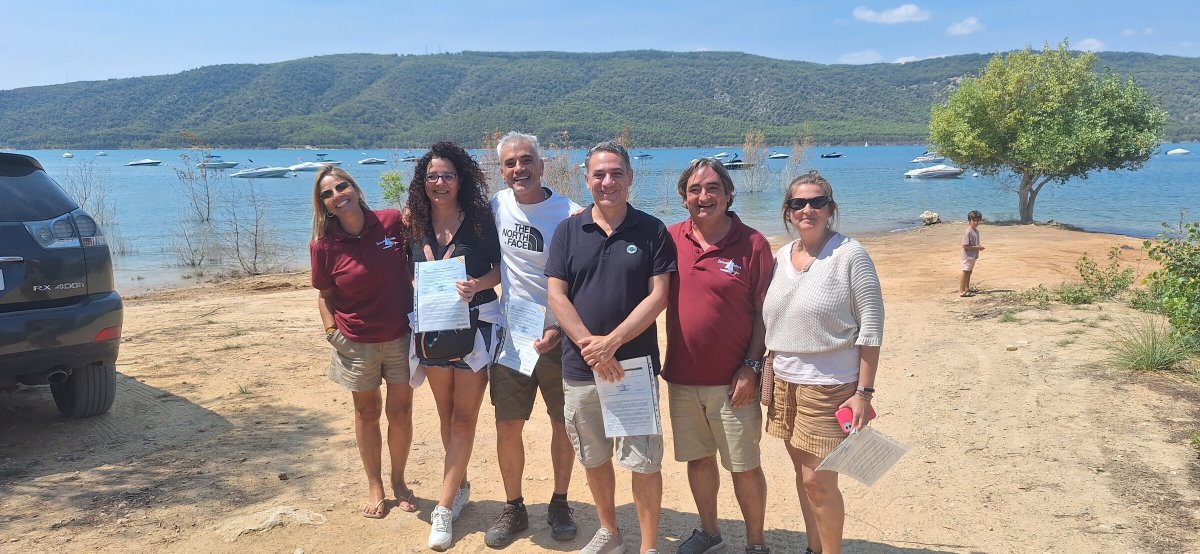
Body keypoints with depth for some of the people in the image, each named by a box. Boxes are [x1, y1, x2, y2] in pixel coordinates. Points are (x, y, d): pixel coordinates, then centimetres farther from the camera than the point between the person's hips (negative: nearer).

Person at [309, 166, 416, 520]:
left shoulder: (394, 222, -11)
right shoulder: (324, 246, -10)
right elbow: (325, 295, 4)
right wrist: (331, 330, -11)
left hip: (401, 336, 0)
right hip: (357, 342, 0)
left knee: (400, 411, 8)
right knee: (367, 412, 14)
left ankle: (398, 480, 30)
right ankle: (374, 486, 31)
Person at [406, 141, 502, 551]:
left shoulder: (480, 219, -8)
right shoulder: (416, 225, 3)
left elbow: (501, 269, -5)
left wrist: (477, 284, -22)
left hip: (475, 323, -4)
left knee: (463, 417, -2)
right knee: (446, 414, 15)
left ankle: (444, 507, 3)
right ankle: (459, 486, 33)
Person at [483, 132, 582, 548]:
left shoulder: (570, 215, -10)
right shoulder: (497, 206, 1)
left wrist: (559, 329, -17)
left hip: (559, 336, -2)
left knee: (563, 424, 10)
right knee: (507, 427, 5)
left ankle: (559, 504, 29)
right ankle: (513, 508, 23)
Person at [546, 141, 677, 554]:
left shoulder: (652, 231, -1)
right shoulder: (568, 231, 4)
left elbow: (658, 295, -7)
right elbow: (556, 295, -2)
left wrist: (612, 342, -16)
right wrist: (589, 344, -14)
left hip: (635, 364, -2)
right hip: (580, 368, 3)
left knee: (644, 461, 0)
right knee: (594, 458, 16)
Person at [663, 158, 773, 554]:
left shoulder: (752, 244, -7)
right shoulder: (671, 239, 2)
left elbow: (764, 312, -6)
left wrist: (751, 367, -11)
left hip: (732, 380, -3)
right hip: (682, 378, 4)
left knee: (744, 466, 7)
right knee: (697, 459, 17)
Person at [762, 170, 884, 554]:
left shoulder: (850, 255, -9)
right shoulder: (781, 257, 8)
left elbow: (871, 325, -11)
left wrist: (864, 392, -14)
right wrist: (768, 375, 12)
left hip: (828, 387, -6)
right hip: (784, 383, 6)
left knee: (817, 479, -3)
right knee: (802, 472, 15)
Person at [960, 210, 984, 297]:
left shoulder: (976, 231, 10)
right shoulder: (968, 232, -18)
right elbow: (965, 246, -22)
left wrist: (979, 247, 1)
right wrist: (976, 247, -21)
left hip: (974, 256, 9)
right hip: (968, 256, -9)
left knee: (969, 272, 17)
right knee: (965, 272, -7)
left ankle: (967, 289, 27)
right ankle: (962, 291, -6)